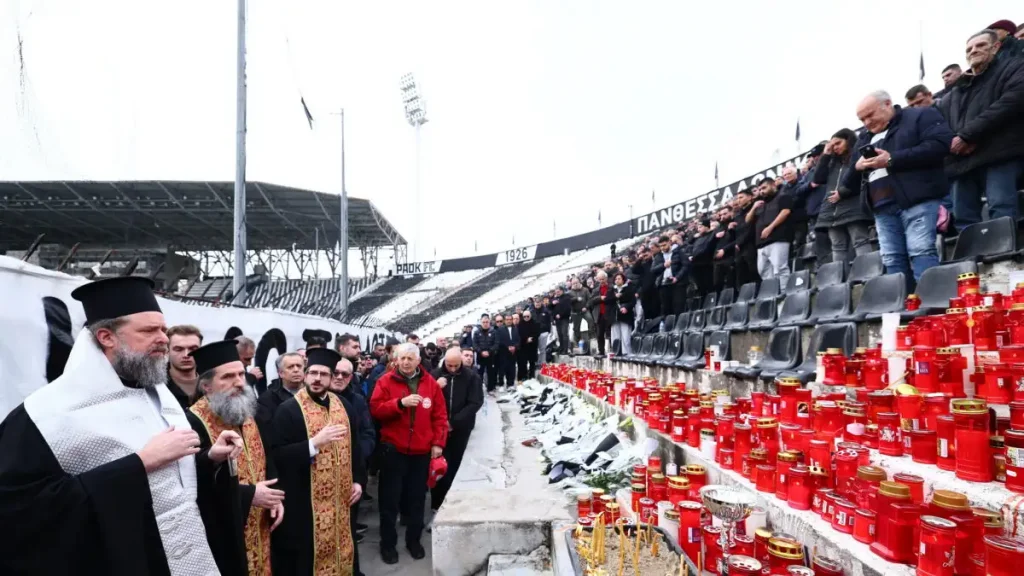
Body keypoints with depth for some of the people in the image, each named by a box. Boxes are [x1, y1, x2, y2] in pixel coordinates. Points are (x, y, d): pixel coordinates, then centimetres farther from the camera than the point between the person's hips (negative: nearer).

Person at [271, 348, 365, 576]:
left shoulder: (344, 406, 5)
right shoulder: (288, 410, -12)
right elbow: (278, 456, -19)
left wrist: (358, 480, 7)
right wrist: (315, 442, -28)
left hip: (340, 500, 5)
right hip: (304, 503, -5)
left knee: (338, 551, 18)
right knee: (307, 557, 5)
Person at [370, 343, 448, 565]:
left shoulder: (430, 383, 2)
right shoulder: (385, 381, -4)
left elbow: (440, 415, 4)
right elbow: (375, 409, -12)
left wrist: (438, 442, -2)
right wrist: (400, 403, -25)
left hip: (422, 451, 2)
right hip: (393, 450, -2)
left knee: (417, 498, 12)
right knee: (390, 498, 6)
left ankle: (413, 540, 28)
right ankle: (388, 543, 20)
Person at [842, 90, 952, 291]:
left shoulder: (921, 116, 7)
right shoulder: (865, 138, 26)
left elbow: (939, 145, -11)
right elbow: (851, 180, 30)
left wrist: (892, 160, -14)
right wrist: (857, 166, 7)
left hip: (917, 199, -6)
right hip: (882, 207, 6)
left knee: (921, 252, -16)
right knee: (892, 260, -1)